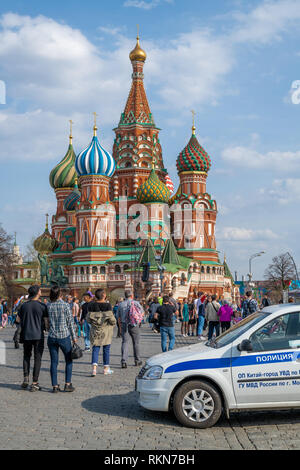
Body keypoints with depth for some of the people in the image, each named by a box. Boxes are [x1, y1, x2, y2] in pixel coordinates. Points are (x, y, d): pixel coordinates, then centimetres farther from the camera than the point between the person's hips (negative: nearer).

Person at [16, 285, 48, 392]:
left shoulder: (24, 305, 1)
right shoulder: (42, 306, -8)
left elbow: (18, 320, 10)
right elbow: (46, 322, -6)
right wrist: (46, 328, 14)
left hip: (26, 335, 3)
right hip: (38, 335, -3)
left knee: (26, 356, 18)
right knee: (37, 358, 3)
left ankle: (26, 378, 5)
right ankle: (34, 383, 3)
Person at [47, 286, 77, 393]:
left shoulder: (48, 306, 0)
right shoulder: (65, 305, -8)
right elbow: (70, 322, -5)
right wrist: (74, 337, 1)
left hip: (52, 337, 3)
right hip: (64, 336, -3)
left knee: (54, 362, 8)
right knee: (69, 360, 12)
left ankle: (55, 386, 8)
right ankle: (67, 384, 9)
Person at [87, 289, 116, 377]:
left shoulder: (92, 305, -3)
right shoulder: (107, 305, -12)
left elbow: (88, 319, -1)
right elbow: (111, 318, -15)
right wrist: (113, 323, 6)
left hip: (95, 330, 2)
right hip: (106, 330, -2)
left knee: (95, 349, 4)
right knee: (106, 349, 9)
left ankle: (94, 368, -11)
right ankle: (106, 369, 18)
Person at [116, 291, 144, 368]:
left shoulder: (121, 304, 6)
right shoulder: (136, 303, -1)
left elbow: (118, 317, 9)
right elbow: (142, 313, 3)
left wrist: (120, 327, 16)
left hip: (124, 325, 1)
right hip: (134, 325, -1)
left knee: (125, 342, -2)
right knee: (136, 343, 12)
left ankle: (124, 361, -16)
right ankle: (137, 360, 22)